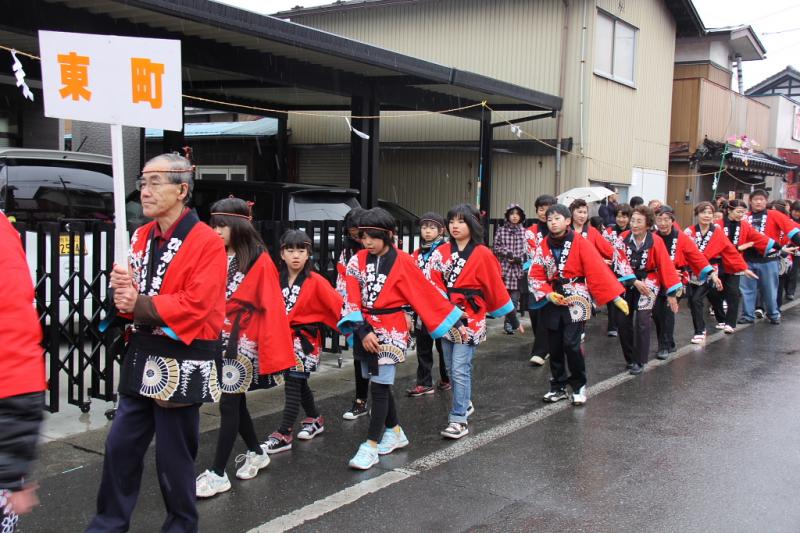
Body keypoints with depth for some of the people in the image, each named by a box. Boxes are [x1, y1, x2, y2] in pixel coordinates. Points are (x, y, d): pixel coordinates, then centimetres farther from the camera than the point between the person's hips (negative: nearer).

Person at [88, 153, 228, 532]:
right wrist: (124, 292, -10)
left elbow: (196, 305, -22)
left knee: (174, 454, 5)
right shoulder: (141, 237, 10)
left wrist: (139, 305, -17)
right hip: (141, 357, 7)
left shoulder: (207, 242, -13)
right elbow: (133, 296, 14)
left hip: (182, 363, -7)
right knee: (120, 446, 12)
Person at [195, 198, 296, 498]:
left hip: (243, 342, -6)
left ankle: (218, 473, 3)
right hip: (218, 340, 6)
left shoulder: (259, 261, -10)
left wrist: (272, 351, -14)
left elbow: (271, 308, -12)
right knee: (234, 399, 15)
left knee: (229, 403, -4)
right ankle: (256, 453, 34)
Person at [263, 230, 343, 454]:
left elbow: (338, 304, -15)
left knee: (293, 384, -7)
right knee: (299, 382, 17)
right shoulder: (277, 280, 3)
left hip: (305, 339, -5)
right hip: (284, 338, 5)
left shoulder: (316, 281, -11)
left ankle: (284, 435, -4)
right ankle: (315, 420, 36)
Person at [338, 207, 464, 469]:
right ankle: (395, 432, 32)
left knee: (379, 386, -6)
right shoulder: (357, 261, 0)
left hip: (390, 330, -4)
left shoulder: (402, 261, -8)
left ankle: (371, 445, 0)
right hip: (364, 330, 4)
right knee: (380, 384, 14)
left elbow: (426, 294, -4)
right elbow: (351, 299, -5)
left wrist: (454, 321, -2)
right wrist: (363, 330, -16)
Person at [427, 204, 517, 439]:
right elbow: (434, 284, -3)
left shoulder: (482, 254, -5)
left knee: (460, 369, -10)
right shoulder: (441, 252, 5)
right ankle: (465, 404, 36)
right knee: (452, 368, 14)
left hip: (470, 318, -5)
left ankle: (459, 420, -4)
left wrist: (513, 318, 4)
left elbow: (496, 287, -1)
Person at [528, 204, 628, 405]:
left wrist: (615, 297, -16)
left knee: (571, 344, -12)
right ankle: (558, 388, 22)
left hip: (576, 300, -4)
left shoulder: (580, 243, -7)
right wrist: (548, 293, -15)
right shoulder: (542, 246, 3)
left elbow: (598, 271, -12)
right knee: (554, 347, 7)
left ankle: (579, 386, 8)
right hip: (552, 301, 4)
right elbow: (535, 276, 2)